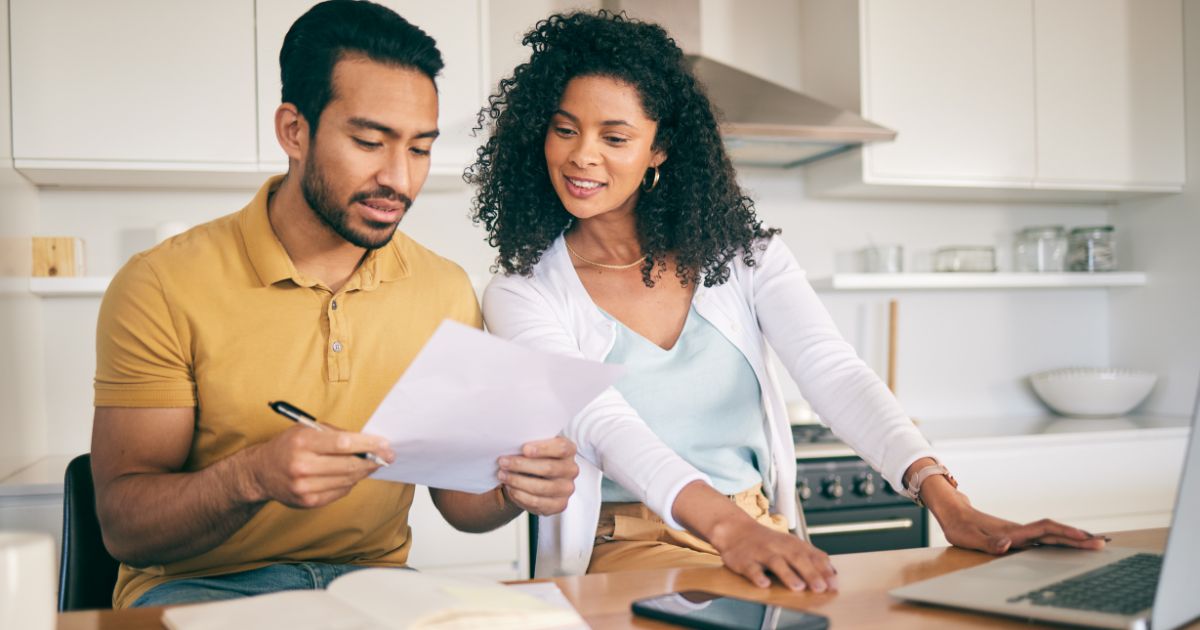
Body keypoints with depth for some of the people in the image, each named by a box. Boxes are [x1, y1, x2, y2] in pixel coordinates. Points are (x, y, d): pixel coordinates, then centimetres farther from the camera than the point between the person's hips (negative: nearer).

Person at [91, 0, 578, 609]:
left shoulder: (446, 291, 1)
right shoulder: (161, 288, -10)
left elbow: (458, 499, 6)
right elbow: (123, 526, -12)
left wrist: (511, 489, -18)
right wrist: (253, 476, -32)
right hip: (199, 585, -2)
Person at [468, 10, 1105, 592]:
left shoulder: (739, 252, 5)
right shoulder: (522, 294, -3)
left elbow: (834, 372, -8)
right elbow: (603, 424, -20)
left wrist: (943, 497, -25)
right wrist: (726, 526, -38)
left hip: (764, 537, 4)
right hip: (623, 550, -3)